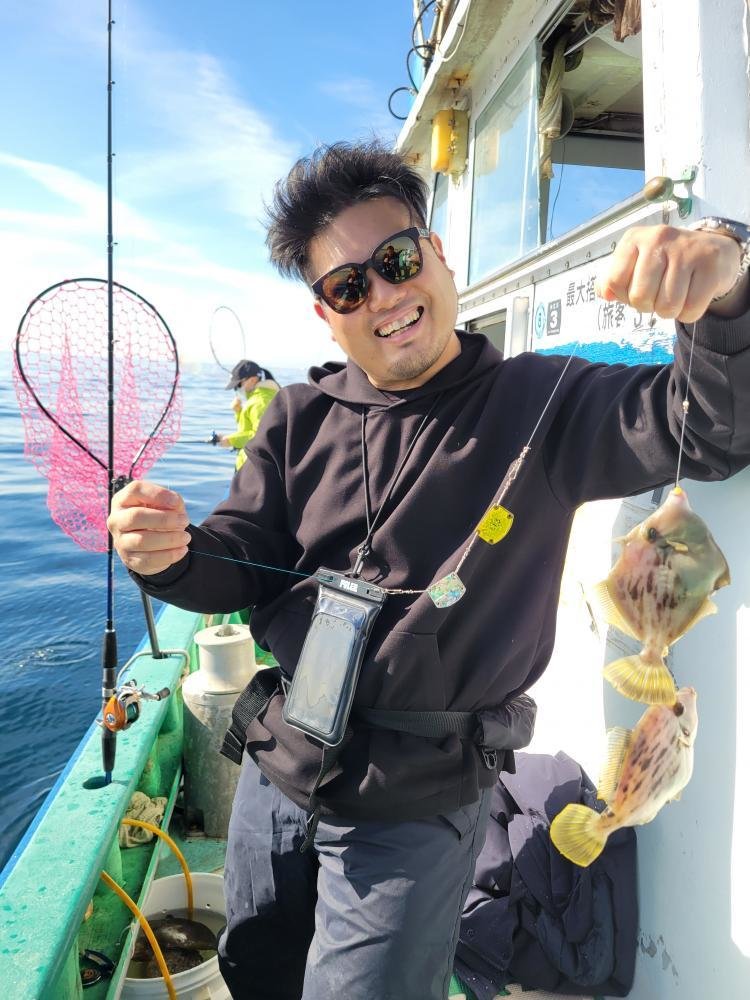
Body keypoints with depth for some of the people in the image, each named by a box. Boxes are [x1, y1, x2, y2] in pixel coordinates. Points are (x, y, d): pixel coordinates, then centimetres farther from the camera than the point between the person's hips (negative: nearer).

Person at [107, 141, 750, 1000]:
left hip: (417, 807, -4)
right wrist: (174, 554, -24)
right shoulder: (299, 419, 1)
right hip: (277, 767, 5)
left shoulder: (537, 405, -9)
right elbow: (242, 564, -1)